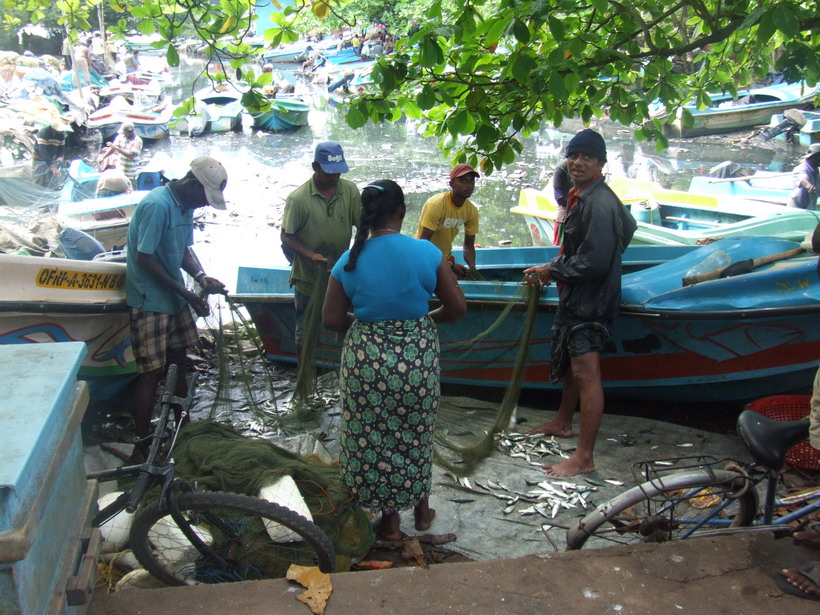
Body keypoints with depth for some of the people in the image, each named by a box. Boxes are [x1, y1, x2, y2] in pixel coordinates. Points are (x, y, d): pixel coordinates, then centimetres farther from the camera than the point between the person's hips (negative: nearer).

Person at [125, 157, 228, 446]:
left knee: (178, 361, 18)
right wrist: (184, 292, -20)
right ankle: (141, 442, 7)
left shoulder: (186, 205, 6)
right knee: (151, 372, -4)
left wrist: (200, 276, -5)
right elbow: (144, 258, -23)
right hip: (150, 301, -9)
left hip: (174, 298, 9)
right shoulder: (157, 205, -23)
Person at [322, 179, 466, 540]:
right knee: (416, 433, 21)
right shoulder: (426, 252, -11)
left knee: (373, 437, 16)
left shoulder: (349, 262, -8)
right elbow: (457, 307, -7)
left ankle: (389, 520, 27)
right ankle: (421, 509, 37)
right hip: (417, 357, 1)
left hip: (366, 360, 0)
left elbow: (332, 320, -4)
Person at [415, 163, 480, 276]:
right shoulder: (435, 204, -25)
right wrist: (450, 265, -29)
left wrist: (472, 267, -18)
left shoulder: (472, 210, -6)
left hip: (446, 258, 6)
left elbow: (469, 245, 2)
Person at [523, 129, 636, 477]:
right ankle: (563, 423, 44)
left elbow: (594, 263, -27)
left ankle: (584, 458, -5)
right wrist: (552, 269, 12)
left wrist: (553, 272, -13)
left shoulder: (599, 204, -22)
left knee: (586, 373, -10)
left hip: (591, 301, -11)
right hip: (575, 296, 11)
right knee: (571, 362, 25)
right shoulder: (580, 197, 11)